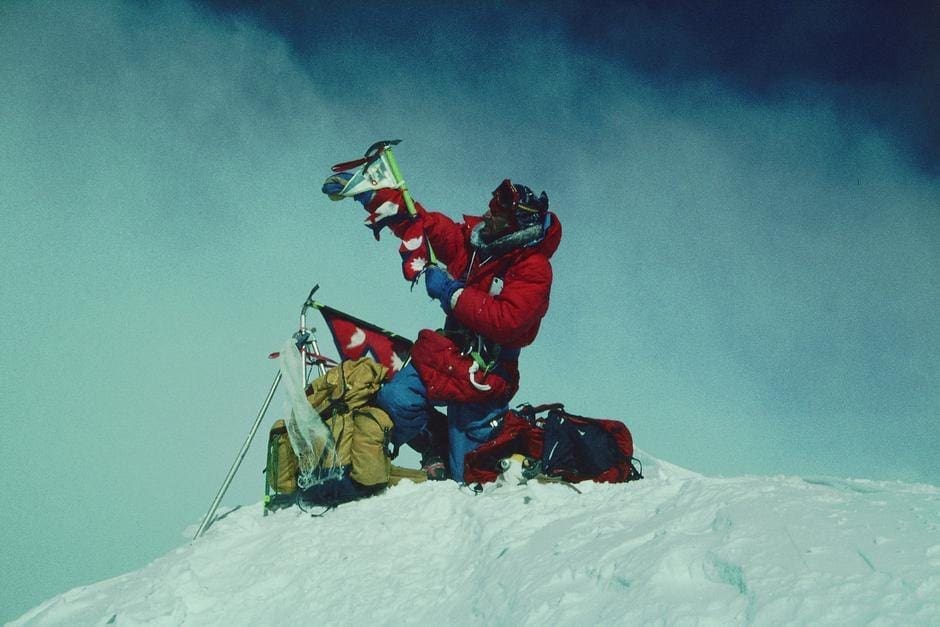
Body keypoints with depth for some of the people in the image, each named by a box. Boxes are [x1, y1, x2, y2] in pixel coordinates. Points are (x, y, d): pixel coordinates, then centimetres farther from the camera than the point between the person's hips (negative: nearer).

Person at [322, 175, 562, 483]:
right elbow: (421, 221, 8)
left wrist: (452, 292, -24)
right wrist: (370, 194, 1)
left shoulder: (533, 270, -17)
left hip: (486, 376, -5)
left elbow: (506, 322, -29)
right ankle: (437, 449, 9)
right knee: (395, 400, -22)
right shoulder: (472, 236, 0)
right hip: (448, 352, 5)